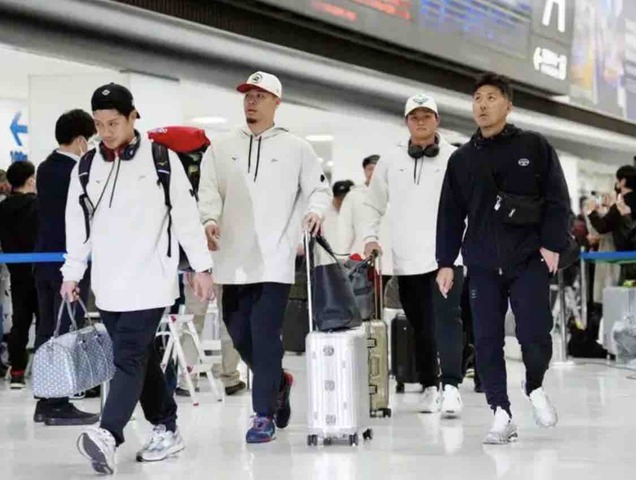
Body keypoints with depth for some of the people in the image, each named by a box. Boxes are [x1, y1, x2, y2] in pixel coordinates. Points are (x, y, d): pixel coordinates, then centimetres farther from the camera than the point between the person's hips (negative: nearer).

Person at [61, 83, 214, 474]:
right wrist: (72, 274, 11)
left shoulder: (161, 159, -3)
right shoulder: (86, 167, 8)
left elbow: (186, 215, -1)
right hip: (108, 284, 5)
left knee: (130, 358, -14)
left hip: (149, 281, -5)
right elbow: (78, 225, 14)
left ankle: (108, 436, -25)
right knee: (142, 358, 11)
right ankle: (167, 430, 22)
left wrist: (202, 267, -2)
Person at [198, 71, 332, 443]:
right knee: (239, 334, 8)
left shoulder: (296, 148, 6)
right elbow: (209, 191, 6)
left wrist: (315, 211, -13)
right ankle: (279, 382, 34)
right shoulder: (222, 148, 11)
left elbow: (320, 187, 9)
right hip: (235, 258, 4)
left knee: (265, 335, -9)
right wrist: (211, 219, -13)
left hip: (275, 258, -4)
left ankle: (264, 415, -1)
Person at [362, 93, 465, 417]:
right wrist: (371, 236, 6)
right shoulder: (390, 161, 9)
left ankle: (451, 386, -17)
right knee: (421, 328, 10)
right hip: (406, 260, 3)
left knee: (447, 321, -14)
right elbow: (373, 204, 18)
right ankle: (429, 386, 20)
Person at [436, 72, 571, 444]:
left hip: (529, 260, -3)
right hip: (482, 264, 3)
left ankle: (536, 388, 21)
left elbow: (558, 200, 1)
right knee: (487, 341, -2)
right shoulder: (462, 159, 12)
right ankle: (502, 416, 6)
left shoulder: (534, 147, 5)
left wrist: (552, 244, -8)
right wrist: (446, 262, 6)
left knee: (535, 334, -9)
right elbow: (450, 215, 13)